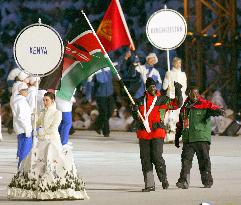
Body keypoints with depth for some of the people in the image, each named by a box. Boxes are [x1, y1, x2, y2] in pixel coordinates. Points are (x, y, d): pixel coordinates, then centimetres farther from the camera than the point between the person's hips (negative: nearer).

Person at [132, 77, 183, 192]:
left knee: (157, 157, -13)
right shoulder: (140, 101, 13)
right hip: (143, 133, 4)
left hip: (157, 133, -3)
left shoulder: (162, 100, 6)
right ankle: (149, 184, 7)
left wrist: (178, 91, -11)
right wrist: (134, 111, -5)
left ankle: (163, 179, 4)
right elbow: (136, 118, 16)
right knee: (145, 159, 3)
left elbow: (177, 104, 1)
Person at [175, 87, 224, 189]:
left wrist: (219, 111, -38)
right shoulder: (185, 108, 17)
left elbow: (213, 108, -14)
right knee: (186, 159, -6)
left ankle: (207, 181, 11)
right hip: (187, 139, 3)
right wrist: (177, 137, 26)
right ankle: (184, 181, -8)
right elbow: (180, 124, 26)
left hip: (202, 139, -3)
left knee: (204, 160, 0)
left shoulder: (205, 105, 4)